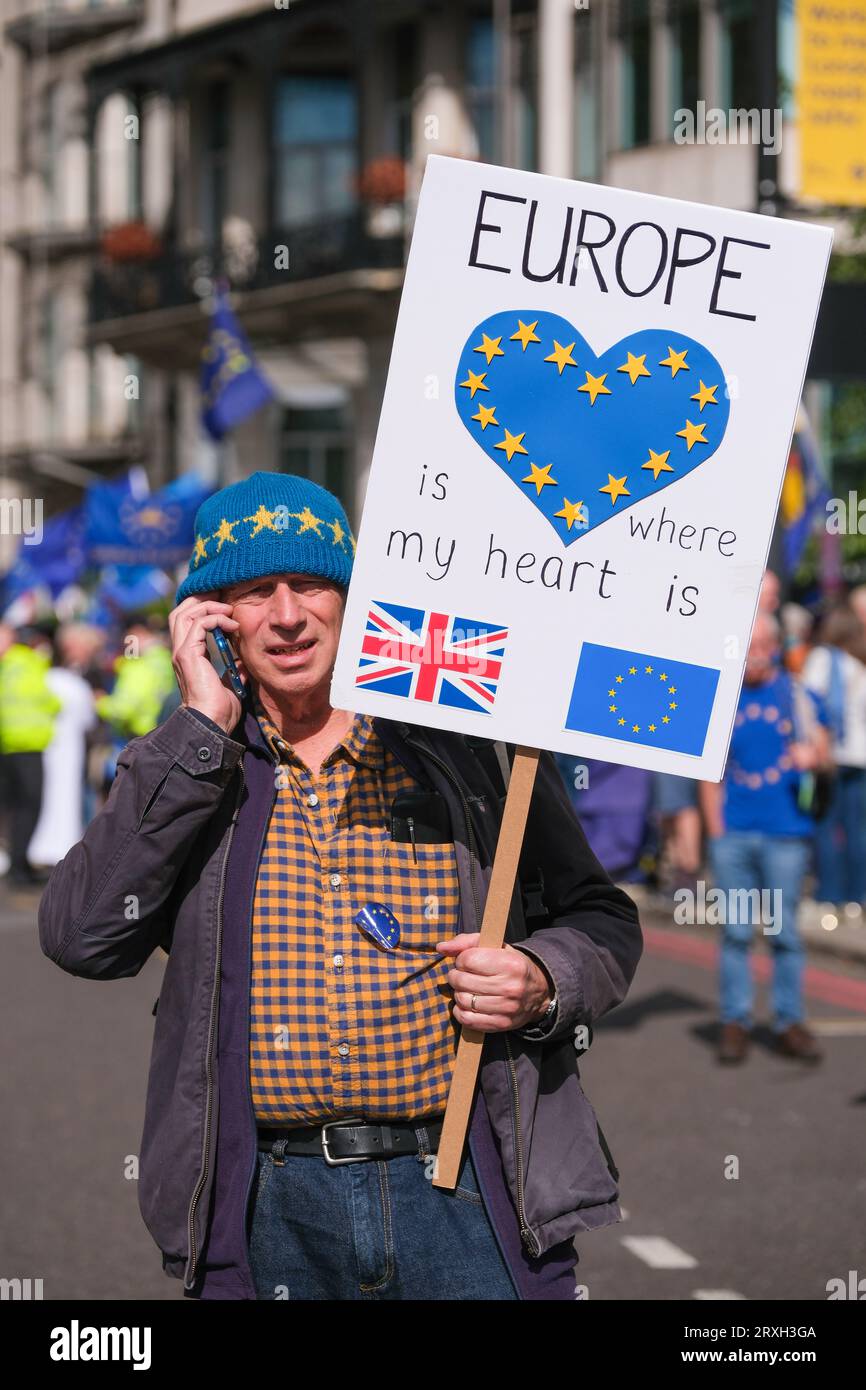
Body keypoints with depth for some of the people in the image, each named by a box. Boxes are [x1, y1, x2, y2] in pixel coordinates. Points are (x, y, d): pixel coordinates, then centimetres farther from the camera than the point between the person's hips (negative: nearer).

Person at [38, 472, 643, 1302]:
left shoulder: (464, 743, 5)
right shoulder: (184, 771, 9)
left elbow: (600, 922, 11)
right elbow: (83, 938, -8)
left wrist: (541, 983, -11)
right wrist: (201, 729, -8)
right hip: (270, 1212, 1)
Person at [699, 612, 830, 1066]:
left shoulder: (797, 695, 6)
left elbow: (821, 748, 4)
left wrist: (811, 756, -20)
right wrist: (715, 830, 3)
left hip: (785, 831, -1)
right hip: (733, 831, 1)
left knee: (785, 930, 1)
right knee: (735, 930, 1)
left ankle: (789, 1023, 8)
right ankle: (735, 1023, 8)